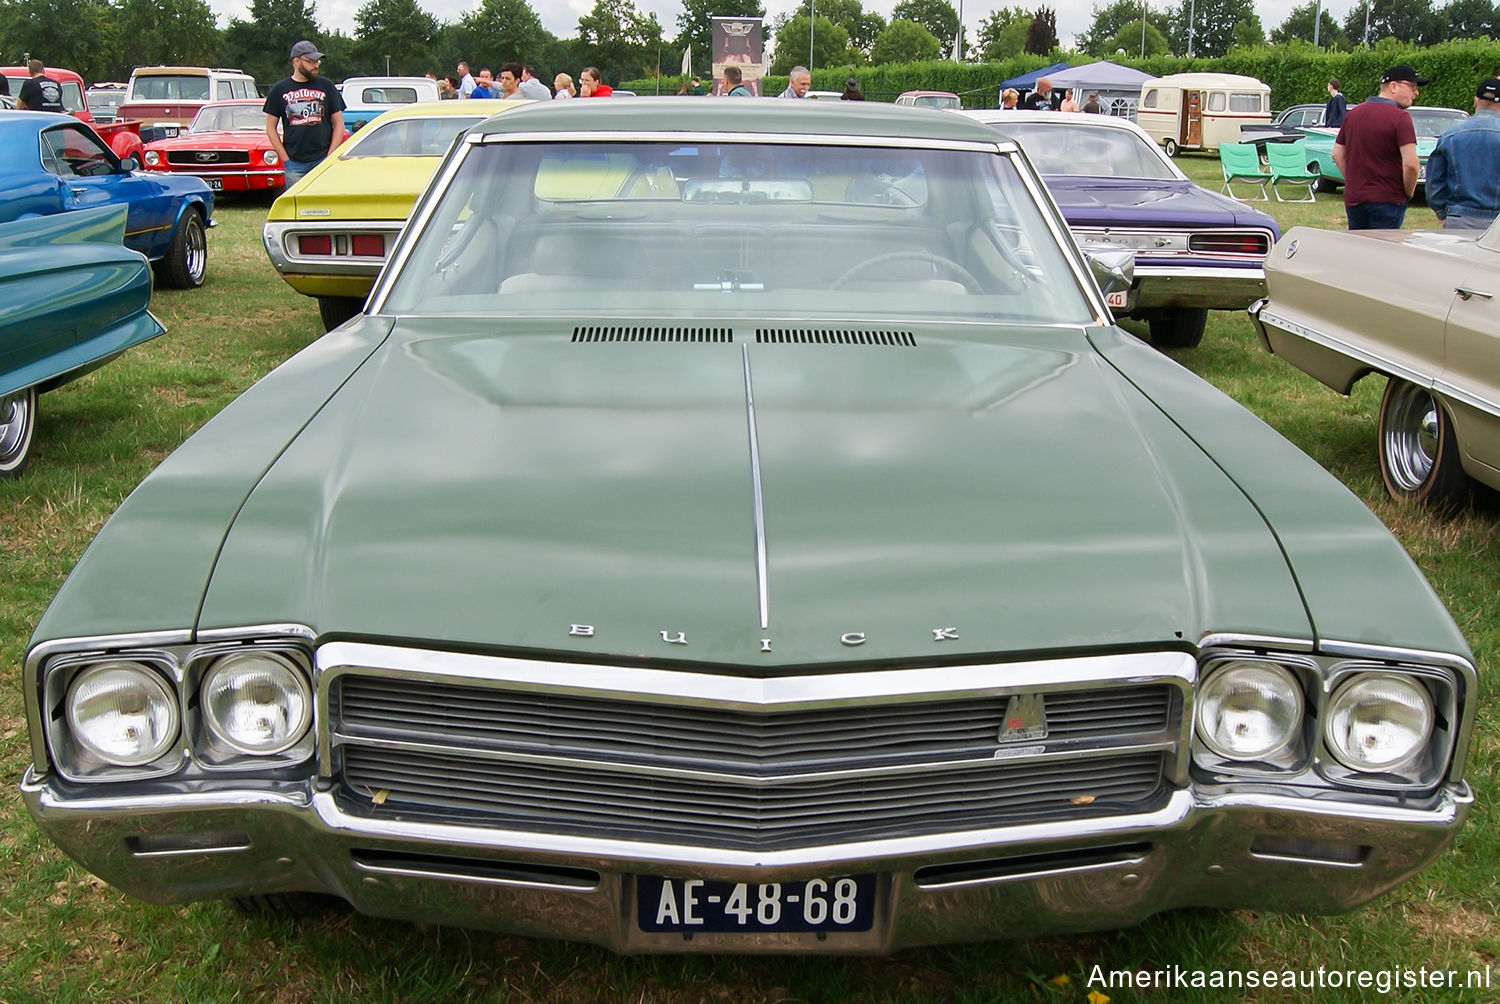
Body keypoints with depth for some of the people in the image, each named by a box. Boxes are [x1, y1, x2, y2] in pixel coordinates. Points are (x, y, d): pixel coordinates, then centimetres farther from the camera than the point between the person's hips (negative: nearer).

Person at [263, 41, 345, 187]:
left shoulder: (326, 86, 9)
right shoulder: (279, 89, 7)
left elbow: (338, 123, 8)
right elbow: (270, 127, 9)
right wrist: (285, 158, -1)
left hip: (322, 160, 0)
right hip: (294, 163, 0)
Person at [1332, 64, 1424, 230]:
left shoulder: (1353, 113, 9)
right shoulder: (1400, 117, -13)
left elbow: (1337, 155, 14)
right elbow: (1410, 164, -20)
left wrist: (1354, 182, 17)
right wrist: (1408, 194, -5)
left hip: (1353, 198, 6)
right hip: (1387, 200, -6)